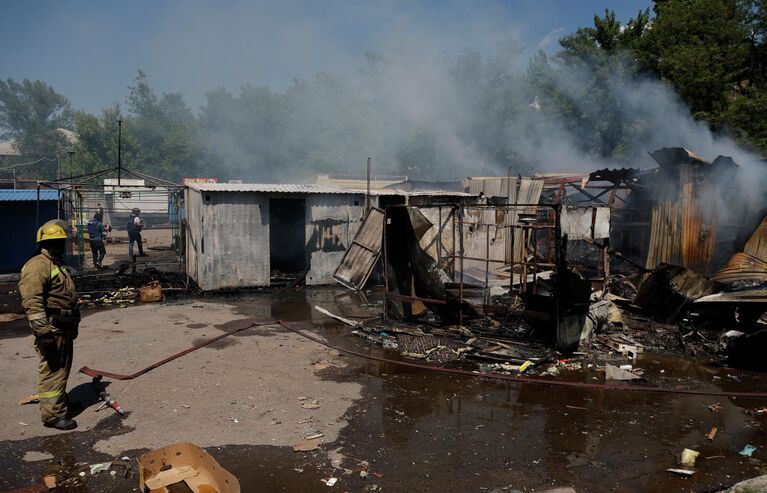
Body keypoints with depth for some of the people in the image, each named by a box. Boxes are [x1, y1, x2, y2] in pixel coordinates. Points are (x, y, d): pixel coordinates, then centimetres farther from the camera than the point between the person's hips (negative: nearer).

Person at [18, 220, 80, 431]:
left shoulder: (57, 264, 18)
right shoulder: (38, 265, -15)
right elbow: (32, 301, -23)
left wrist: (73, 326, 28)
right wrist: (42, 330, -26)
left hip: (64, 328, 10)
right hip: (51, 329, -10)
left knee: (62, 369, 20)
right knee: (52, 371, -4)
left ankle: (60, 400, 35)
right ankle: (53, 414, 2)